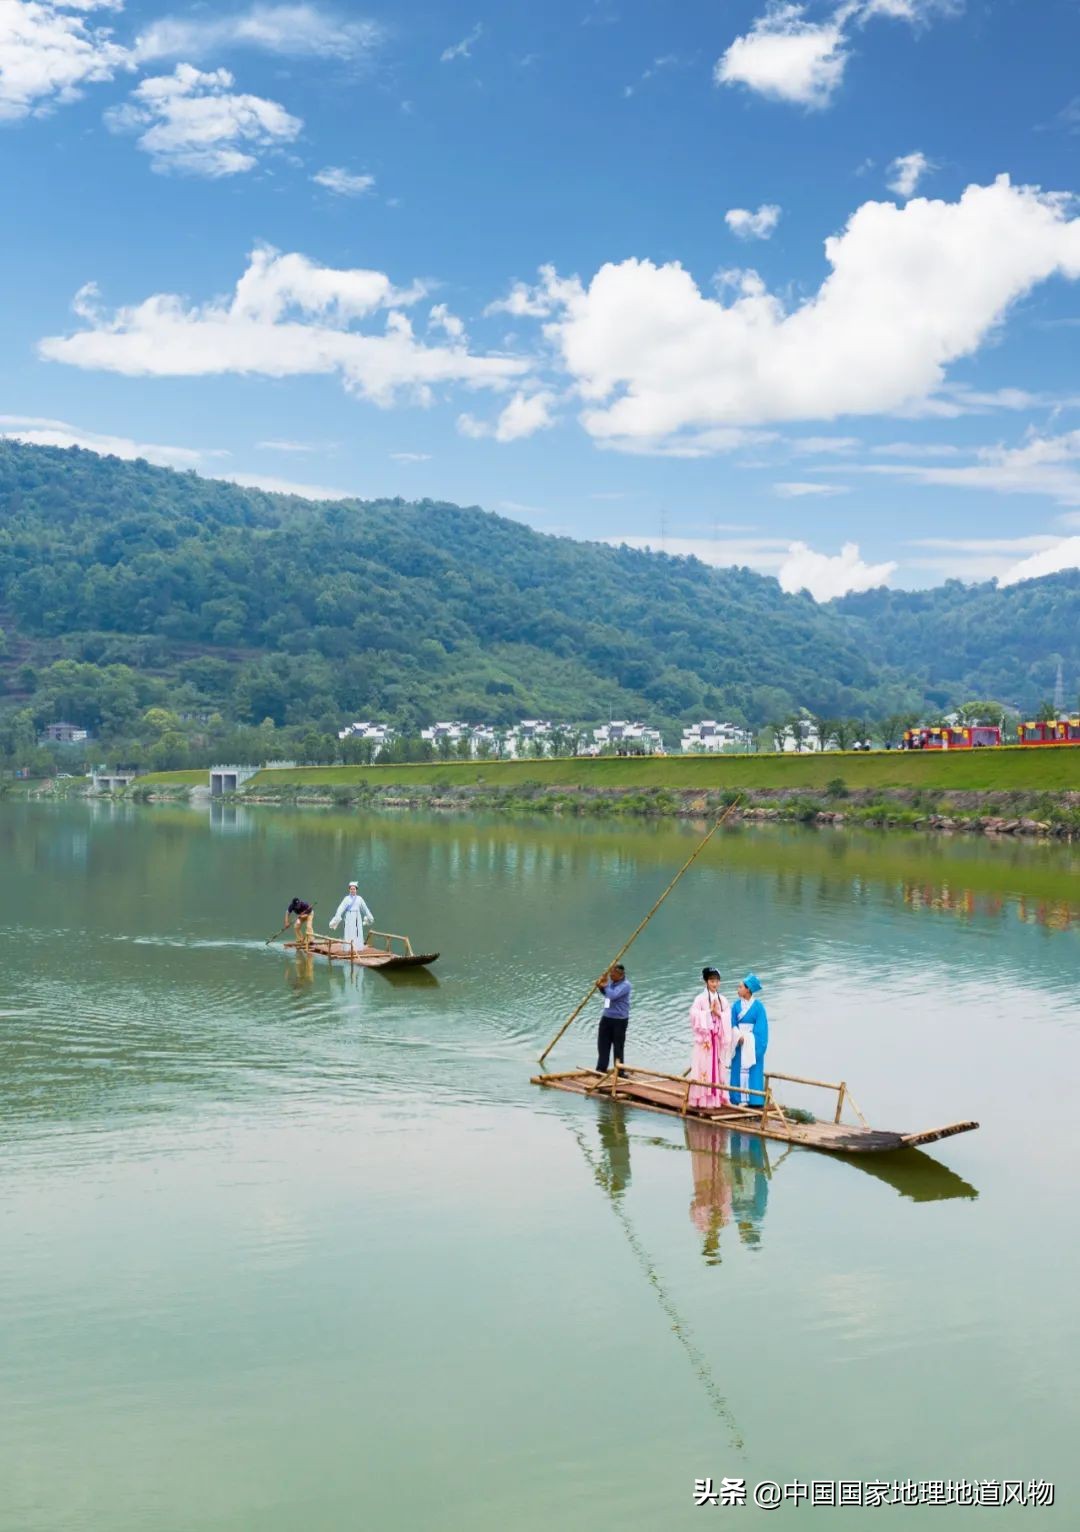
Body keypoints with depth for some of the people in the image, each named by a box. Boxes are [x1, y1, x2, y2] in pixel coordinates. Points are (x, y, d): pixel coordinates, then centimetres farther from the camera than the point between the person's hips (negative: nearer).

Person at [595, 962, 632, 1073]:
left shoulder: (625, 985, -18)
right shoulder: (611, 982, 5)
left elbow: (612, 995, -31)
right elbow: (606, 993, 23)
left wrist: (605, 985, -18)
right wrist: (600, 987, 3)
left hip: (619, 1020, -7)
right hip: (607, 1018, 7)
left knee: (618, 1047, 2)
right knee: (603, 1044, 11)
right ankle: (601, 1069, 22)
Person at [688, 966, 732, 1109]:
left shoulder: (723, 1000, 10)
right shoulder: (700, 999, -3)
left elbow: (728, 1021, 5)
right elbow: (695, 1016, -12)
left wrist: (718, 1013, -10)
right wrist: (709, 1011, -13)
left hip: (719, 1038, 4)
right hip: (705, 1038, -4)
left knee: (719, 1068, 4)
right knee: (703, 1067, -5)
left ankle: (718, 1097, 9)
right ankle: (701, 1098, -3)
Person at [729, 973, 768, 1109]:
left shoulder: (758, 1006, -7)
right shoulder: (737, 1005, 4)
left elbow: (761, 1027, -8)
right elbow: (733, 1024, 4)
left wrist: (747, 1039, -12)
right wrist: (739, 1037, -12)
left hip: (753, 1043, -3)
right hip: (739, 1041, 3)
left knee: (753, 1070, -1)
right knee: (740, 1069, 2)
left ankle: (753, 1099, 4)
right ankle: (740, 1098, 5)